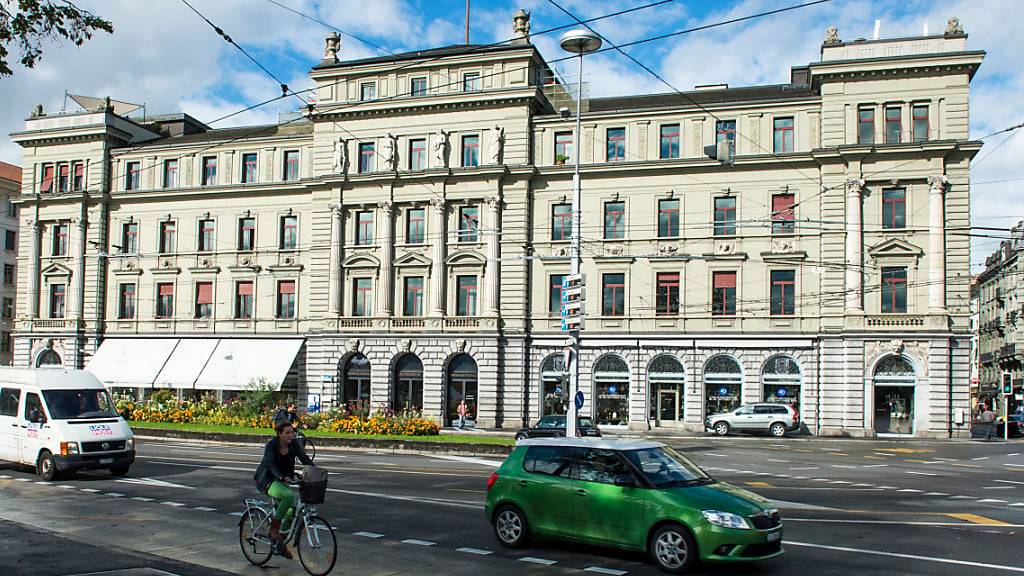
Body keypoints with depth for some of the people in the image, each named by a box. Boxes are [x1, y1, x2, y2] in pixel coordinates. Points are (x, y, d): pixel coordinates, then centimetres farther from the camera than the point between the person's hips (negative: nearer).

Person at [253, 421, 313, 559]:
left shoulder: (294, 444, -6)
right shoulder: (271, 444, -20)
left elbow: (305, 458, -14)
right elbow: (269, 463, -35)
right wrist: (281, 477, -51)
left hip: (283, 480, 6)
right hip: (267, 480, -6)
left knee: (292, 511, -4)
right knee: (289, 495, -32)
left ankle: (281, 544, 15)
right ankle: (273, 528, -18)